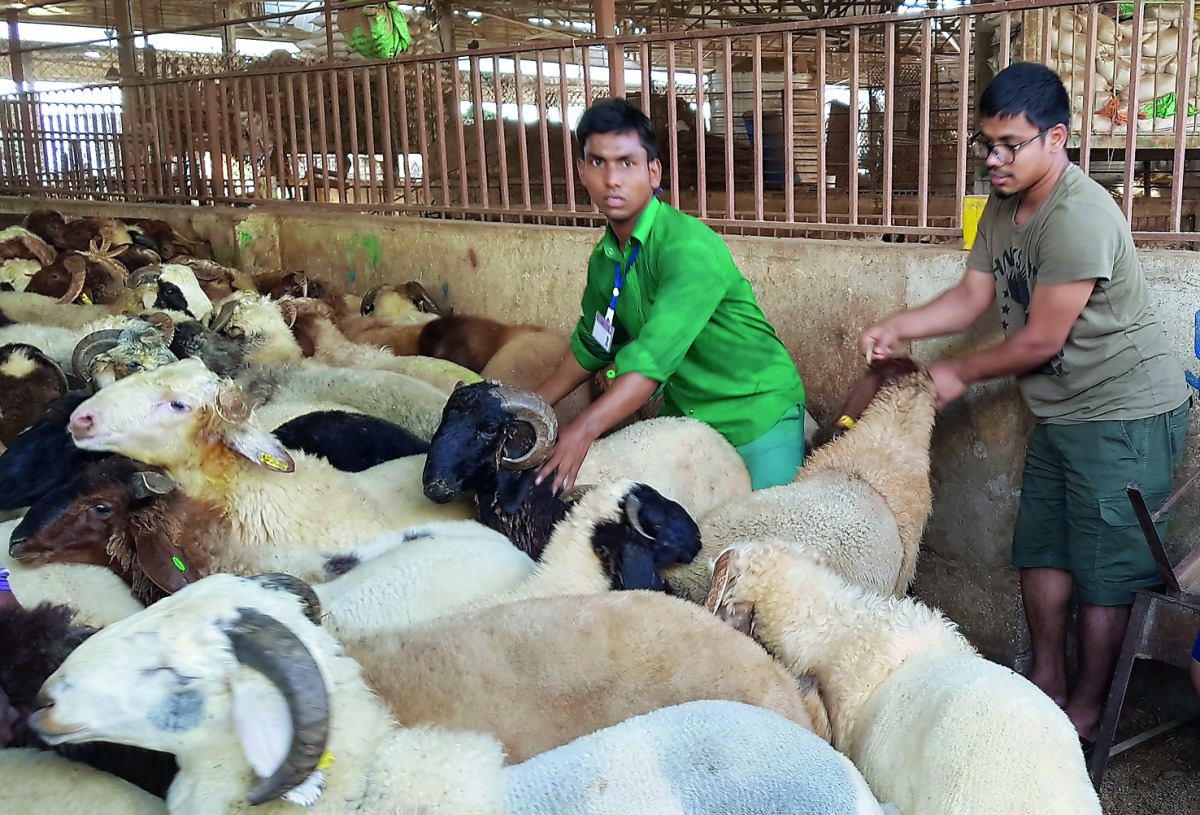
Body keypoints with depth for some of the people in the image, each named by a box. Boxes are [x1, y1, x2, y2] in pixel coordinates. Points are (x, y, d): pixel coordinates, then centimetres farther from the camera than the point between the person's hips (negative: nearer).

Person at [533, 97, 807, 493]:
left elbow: (655, 356, -36)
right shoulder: (604, 261, 0)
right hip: (682, 413, 7)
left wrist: (582, 430, -42)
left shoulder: (690, 247, -26)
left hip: (757, 413, -7)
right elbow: (590, 347, 15)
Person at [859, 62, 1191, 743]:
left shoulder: (1078, 218, -25)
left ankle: (1086, 711, 16)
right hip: (1062, 410, 10)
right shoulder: (1005, 207, 5)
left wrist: (959, 375, -9)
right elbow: (972, 296, 6)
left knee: (1103, 569, 1)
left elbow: (1040, 340, -22)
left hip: (1124, 413, -9)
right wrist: (895, 329, -10)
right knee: (1041, 551, 16)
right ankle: (1046, 680, 32)